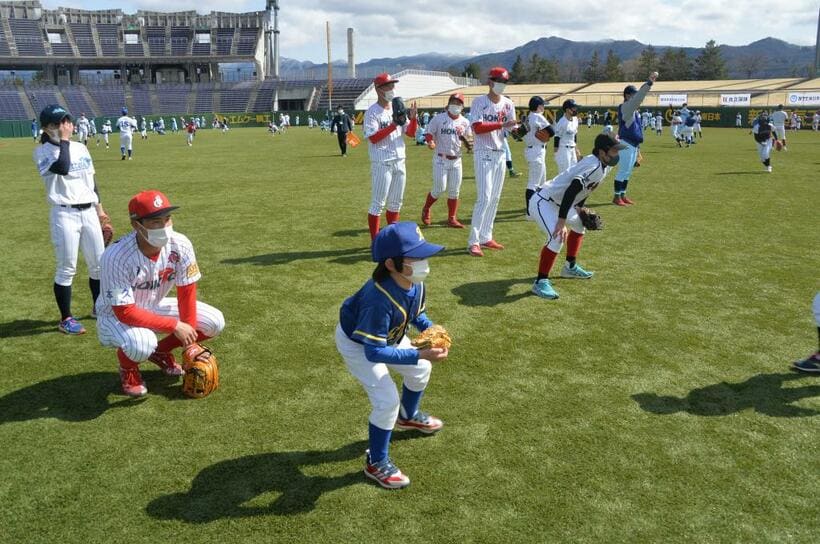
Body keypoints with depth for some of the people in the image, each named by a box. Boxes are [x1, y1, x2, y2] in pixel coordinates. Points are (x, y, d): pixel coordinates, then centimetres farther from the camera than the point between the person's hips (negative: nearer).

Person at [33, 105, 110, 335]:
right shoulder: (43, 151, -7)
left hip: (89, 212, 6)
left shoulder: (81, 148, 11)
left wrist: (99, 207, 19)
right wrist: (64, 141, -15)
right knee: (66, 269, -1)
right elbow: (62, 168, -27)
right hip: (64, 215, -6)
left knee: (99, 264, 13)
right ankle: (66, 319, 10)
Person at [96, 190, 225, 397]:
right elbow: (125, 312, -31)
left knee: (215, 322, -9)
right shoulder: (116, 256, -33)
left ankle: (160, 352, 16)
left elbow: (186, 293, -12)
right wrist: (175, 326, -31)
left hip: (154, 307, 5)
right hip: (116, 315, -5)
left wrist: (190, 342, -12)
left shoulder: (180, 245, -21)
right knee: (142, 343, -38)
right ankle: (128, 368, 2)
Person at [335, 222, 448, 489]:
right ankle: (376, 464, 10)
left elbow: (416, 314, 1)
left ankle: (408, 417, 50)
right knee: (387, 401, -13)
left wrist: (431, 329, -21)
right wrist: (419, 354, -45)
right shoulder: (379, 299, -44)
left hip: (386, 336, 8)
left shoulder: (415, 284, -21)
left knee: (421, 370, 20)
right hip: (356, 343, -8)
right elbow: (373, 352, -40)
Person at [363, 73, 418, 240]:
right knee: (378, 203, -4)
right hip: (382, 163, -7)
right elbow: (373, 138, -17)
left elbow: (411, 133, 10)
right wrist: (393, 125, -21)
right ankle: (375, 241, 2)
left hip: (399, 161, 7)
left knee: (396, 203, 13)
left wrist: (413, 119, -8)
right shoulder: (372, 112, -7)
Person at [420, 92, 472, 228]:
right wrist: (430, 142, -21)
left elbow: (468, 138, 11)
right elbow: (429, 133, 0)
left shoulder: (465, 122, 5)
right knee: (439, 189, -6)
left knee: (454, 191, 6)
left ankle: (452, 218, 15)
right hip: (440, 159, -4)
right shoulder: (438, 118, -6)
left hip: (456, 160, 4)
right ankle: (426, 209, 20)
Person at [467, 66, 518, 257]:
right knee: (484, 198, -13)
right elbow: (477, 128, -19)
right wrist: (502, 124, -27)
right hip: (483, 153, -6)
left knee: (495, 198, 9)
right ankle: (473, 242, -9)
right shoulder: (479, 102, -8)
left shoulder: (508, 104, 8)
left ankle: (486, 237, 18)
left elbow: (511, 127, 4)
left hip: (500, 154, 7)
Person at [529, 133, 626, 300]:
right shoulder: (594, 166, -27)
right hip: (543, 202, -11)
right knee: (557, 238, -27)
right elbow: (572, 190, -36)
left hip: (559, 203, 11)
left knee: (579, 225, 27)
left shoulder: (604, 165, 3)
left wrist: (579, 208, 14)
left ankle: (570, 267, 41)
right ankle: (540, 282, -17)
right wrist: (561, 221, -39)